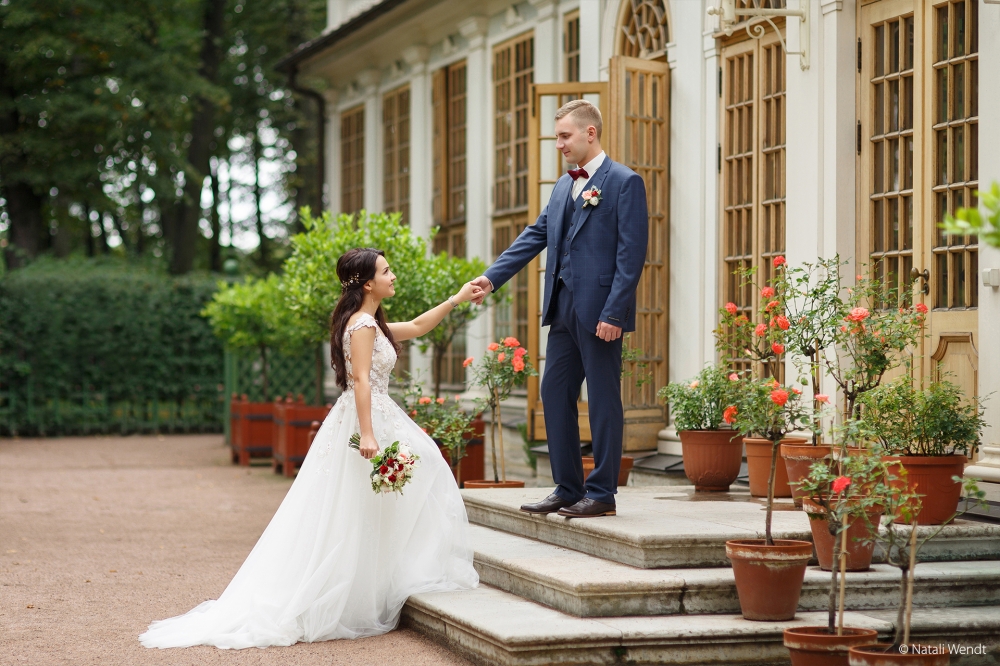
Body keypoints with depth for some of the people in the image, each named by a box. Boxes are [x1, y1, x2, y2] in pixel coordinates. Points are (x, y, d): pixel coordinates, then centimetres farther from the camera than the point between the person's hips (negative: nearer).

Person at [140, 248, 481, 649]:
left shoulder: (370, 324, 17)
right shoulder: (363, 324, -13)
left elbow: (418, 327, 29)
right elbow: (361, 380, -22)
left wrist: (457, 299, 26)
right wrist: (368, 435, -29)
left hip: (375, 418, 10)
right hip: (367, 421, -10)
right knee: (355, 520, -6)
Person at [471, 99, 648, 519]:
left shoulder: (624, 183, -7)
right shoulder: (563, 187, 16)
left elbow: (631, 253, -12)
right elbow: (534, 237, 15)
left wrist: (613, 313, -18)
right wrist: (491, 277, 4)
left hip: (599, 311, -8)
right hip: (563, 310, 8)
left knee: (603, 400, -1)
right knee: (555, 394, 9)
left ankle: (602, 494, 6)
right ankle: (567, 489, 18)